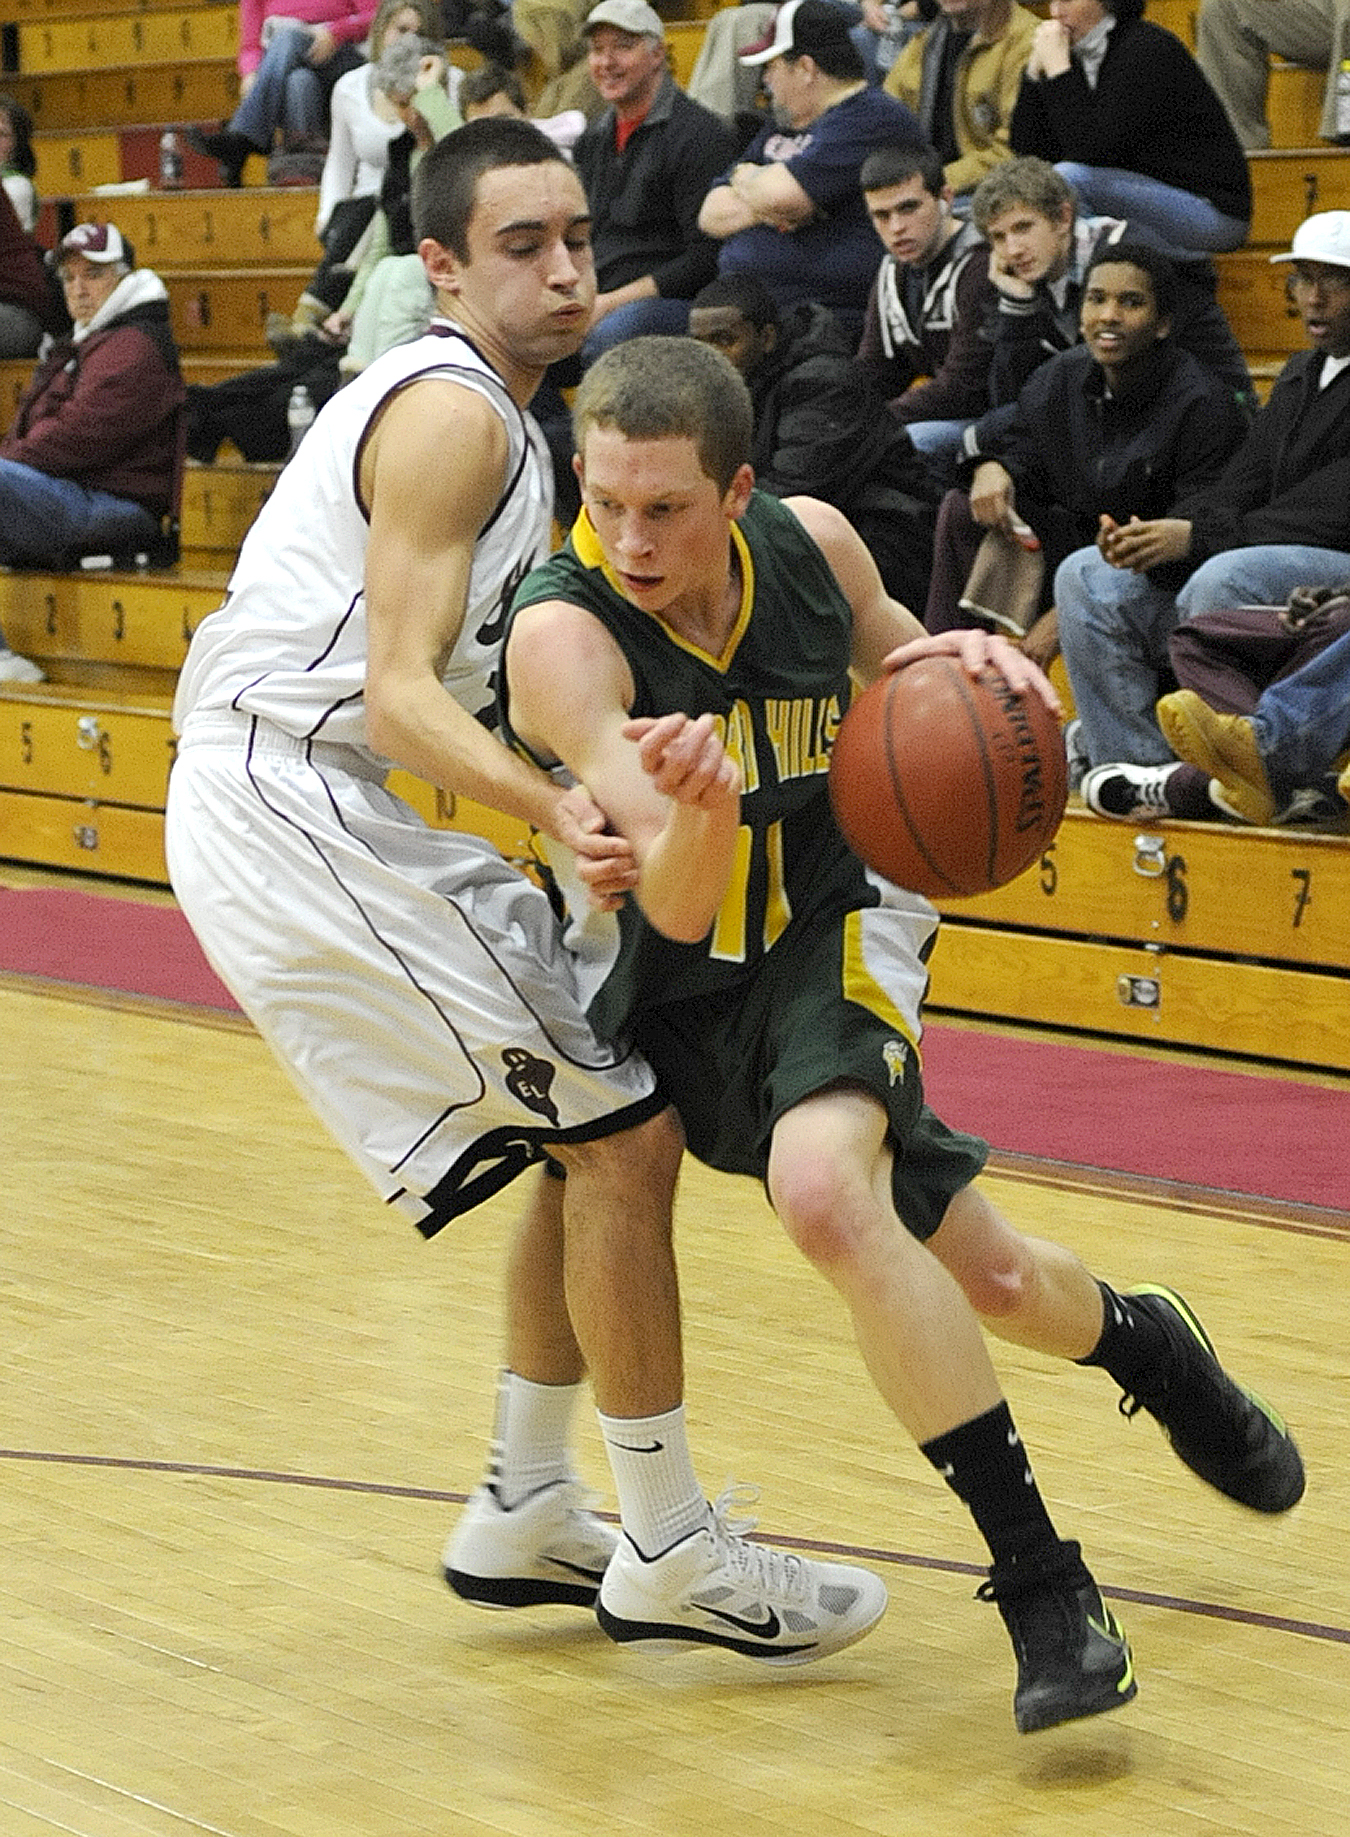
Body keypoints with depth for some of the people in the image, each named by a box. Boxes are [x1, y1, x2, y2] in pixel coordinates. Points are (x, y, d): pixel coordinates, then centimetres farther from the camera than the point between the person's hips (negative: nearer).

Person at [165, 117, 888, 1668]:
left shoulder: (448, 407, 20)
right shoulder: (452, 414, -11)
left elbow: (434, 676, 24)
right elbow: (399, 693, -21)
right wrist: (560, 812, -36)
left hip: (272, 810, 10)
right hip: (298, 813, -10)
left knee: (593, 1126, 16)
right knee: (620, 1135, -8)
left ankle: (526, 1514, 22)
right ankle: (677, 1554, -1)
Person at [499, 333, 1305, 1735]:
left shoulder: (809, 544, -14)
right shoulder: (563, 633, -25)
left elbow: (889, 647, 11)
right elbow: (675, 907, -32)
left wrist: (965, 661, -13)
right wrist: (700, 814, -55)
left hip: (830, 930, 0)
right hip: (667, 983, 0)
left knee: (823, 1189, -29)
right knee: (988, 1278, -4)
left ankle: (1039, 1577, -14)